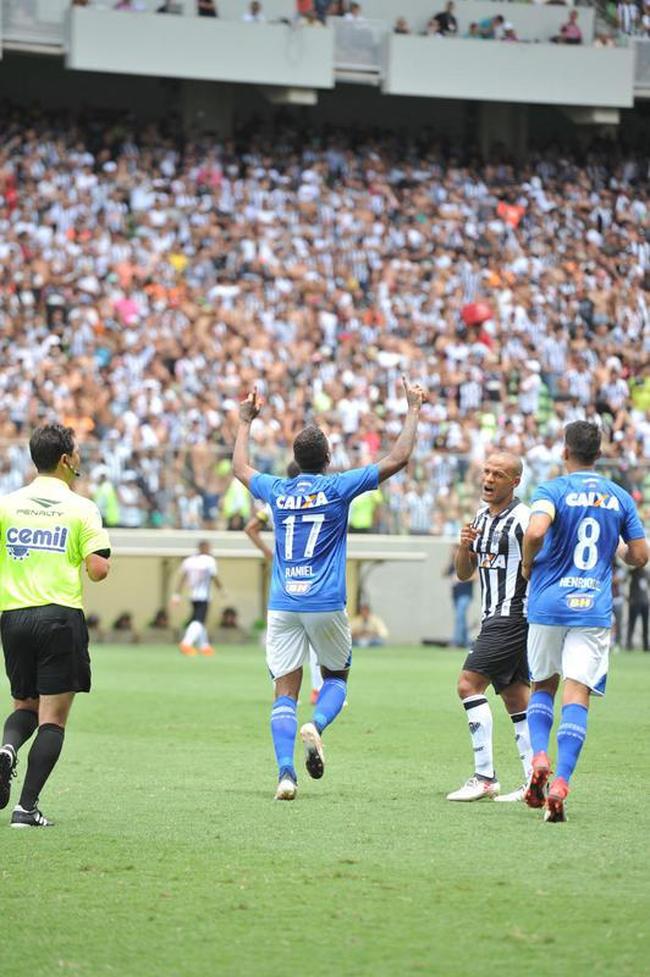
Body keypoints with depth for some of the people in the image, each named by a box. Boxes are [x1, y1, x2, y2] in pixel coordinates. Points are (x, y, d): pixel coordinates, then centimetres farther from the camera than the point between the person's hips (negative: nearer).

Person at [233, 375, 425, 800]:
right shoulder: (338, 487, -3)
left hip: (283, 605, 2)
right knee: (337, 677, 18)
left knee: (286, 690, 0)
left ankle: (286, 772, -15)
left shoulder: (277, 491, 6)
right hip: (326, 605, -2)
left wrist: (246, 420, 40)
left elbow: (241, 468, 28)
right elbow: (398, 459, -2)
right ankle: (316, 726, -13)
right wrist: (414, 409, 8)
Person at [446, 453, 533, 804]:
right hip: (494, 618, 9)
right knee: (515, 698, 8)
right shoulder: (482, 518, 15)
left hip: (513, 615, -9)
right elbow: (464, 574, 16)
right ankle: (533, 782, 9)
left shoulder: (523, 518, -11)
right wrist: (464, 545, 0)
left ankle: (485, 777, -15)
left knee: (469, 684, -14)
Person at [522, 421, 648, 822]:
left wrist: (528, 565, -5)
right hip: (594, 610, 1)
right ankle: (560, 784, -18)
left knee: (543, 686, 19)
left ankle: (540, 757, -4)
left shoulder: (553, 490, -5)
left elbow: (535, 532, -24)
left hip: (548, 605, -1)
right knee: (577, 696, -4)